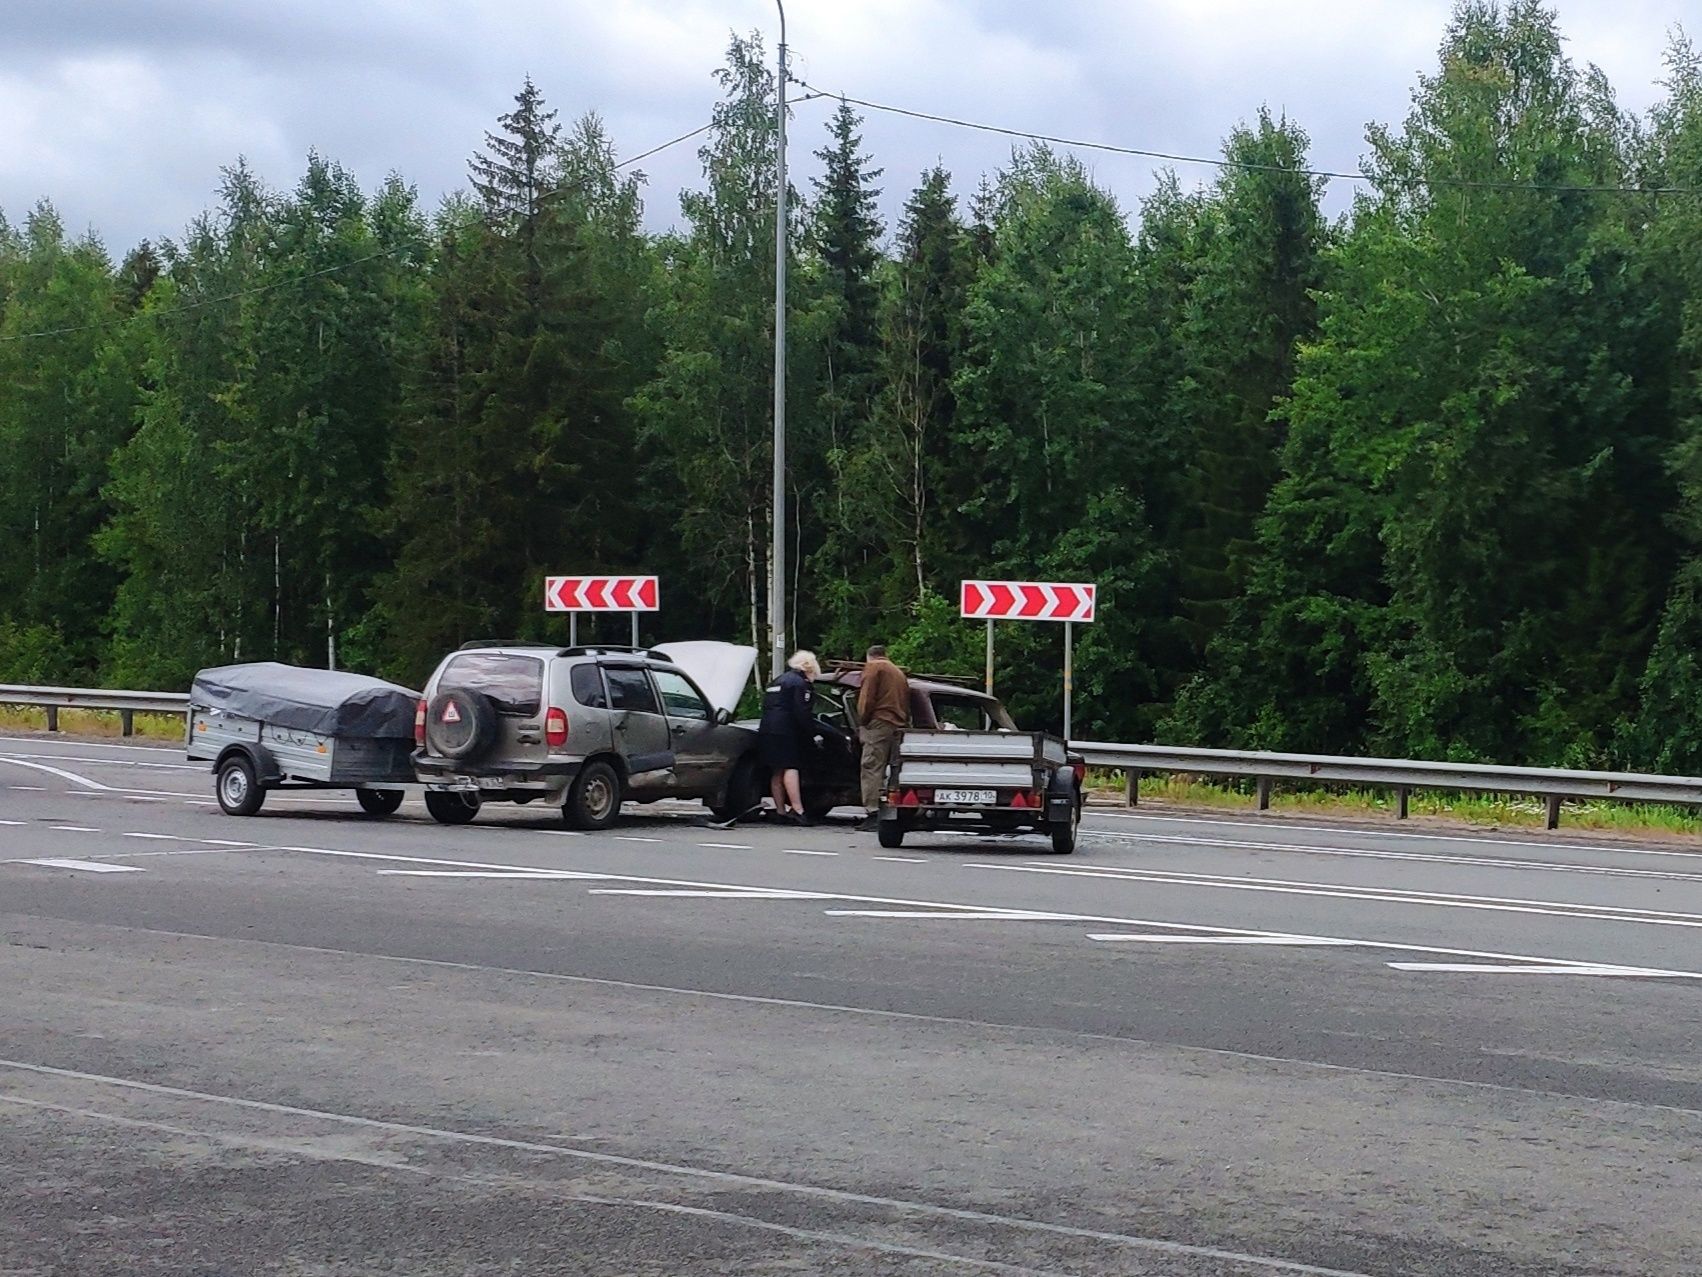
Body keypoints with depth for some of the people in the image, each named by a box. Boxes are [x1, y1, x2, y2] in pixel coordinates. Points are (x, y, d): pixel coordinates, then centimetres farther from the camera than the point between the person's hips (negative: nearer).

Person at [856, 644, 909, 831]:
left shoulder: (873, 667, 5)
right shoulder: (899, 672, 27)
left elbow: (867, 697, -7)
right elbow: (906, 702, 22)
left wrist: (862, 722, -1)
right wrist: (905, 723, 18)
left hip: (879, 724, -7)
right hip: (899, 726, 7)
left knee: (872, 767, -10)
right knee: (892, 770, 9)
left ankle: (874, 813, -20)